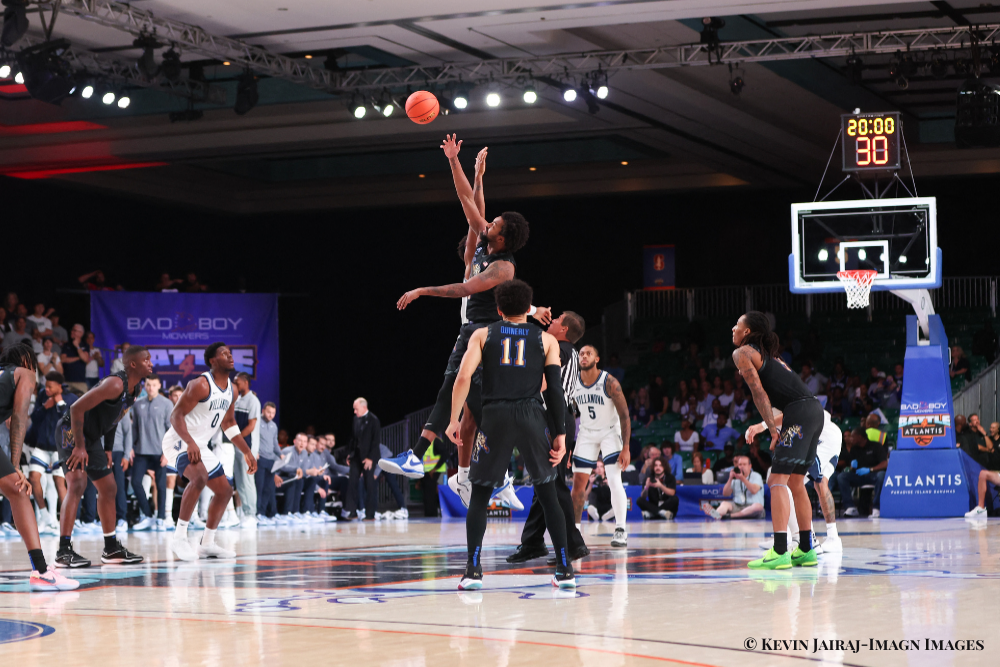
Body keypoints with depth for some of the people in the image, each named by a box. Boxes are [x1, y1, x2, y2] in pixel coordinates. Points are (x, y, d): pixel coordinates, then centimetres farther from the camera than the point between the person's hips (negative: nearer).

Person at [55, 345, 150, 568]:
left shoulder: (136, 388, 4)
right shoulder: (115, 384, -25)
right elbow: (77, 408, -28)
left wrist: (108, 449, 14)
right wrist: (79, 447, -27)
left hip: (92, 437, 10)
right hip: (72, 432, -10)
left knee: (109, 489, 13)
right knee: (77, 484, -22)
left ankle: (111, 549, 22)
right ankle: (64, 550, -22)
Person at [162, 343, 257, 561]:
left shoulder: (230, 388, 8)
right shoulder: (201, 385, -19)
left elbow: (228, 423, 20)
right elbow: (176, 415, -23)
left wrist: (246, 452, 17)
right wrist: (190, 443, -37)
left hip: (200, 445, 9)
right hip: (179, 442, -9)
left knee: (225, 491, 10)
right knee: (200, 477, -35)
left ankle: (207, 544, 22)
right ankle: (179, 537, -28)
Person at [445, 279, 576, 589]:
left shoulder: (483, 335, 12)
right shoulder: (546, 339, 12)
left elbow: (463, 378, -1)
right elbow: (554, 389, 4)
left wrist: (454, 420, 4)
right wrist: (560, 434, 4)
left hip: (495, 417, 0)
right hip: (533, 418, 0)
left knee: (479, 495, 10)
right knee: (548, 494, 11)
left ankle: (473, 570, 0)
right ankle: (565, 570, 7)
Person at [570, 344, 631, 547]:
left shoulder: (609, 383, -21)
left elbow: (624, 415, -19)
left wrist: (626, 448, -24)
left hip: (610, 432, -4)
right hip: (587, 433, 4)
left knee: (614, 480, -17)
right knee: (578, 483, 1)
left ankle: (621, 530, -9)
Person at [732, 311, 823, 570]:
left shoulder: (742, 352, 2)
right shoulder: (767, 353, 28)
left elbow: (759, 392, -7)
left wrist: (773, 430, -12)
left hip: (799, 412, -9)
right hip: (816, 410, 9)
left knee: (777, 480, -12)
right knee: (795, 482, 17)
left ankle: (779, 552, -21)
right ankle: (806, 550, 19)